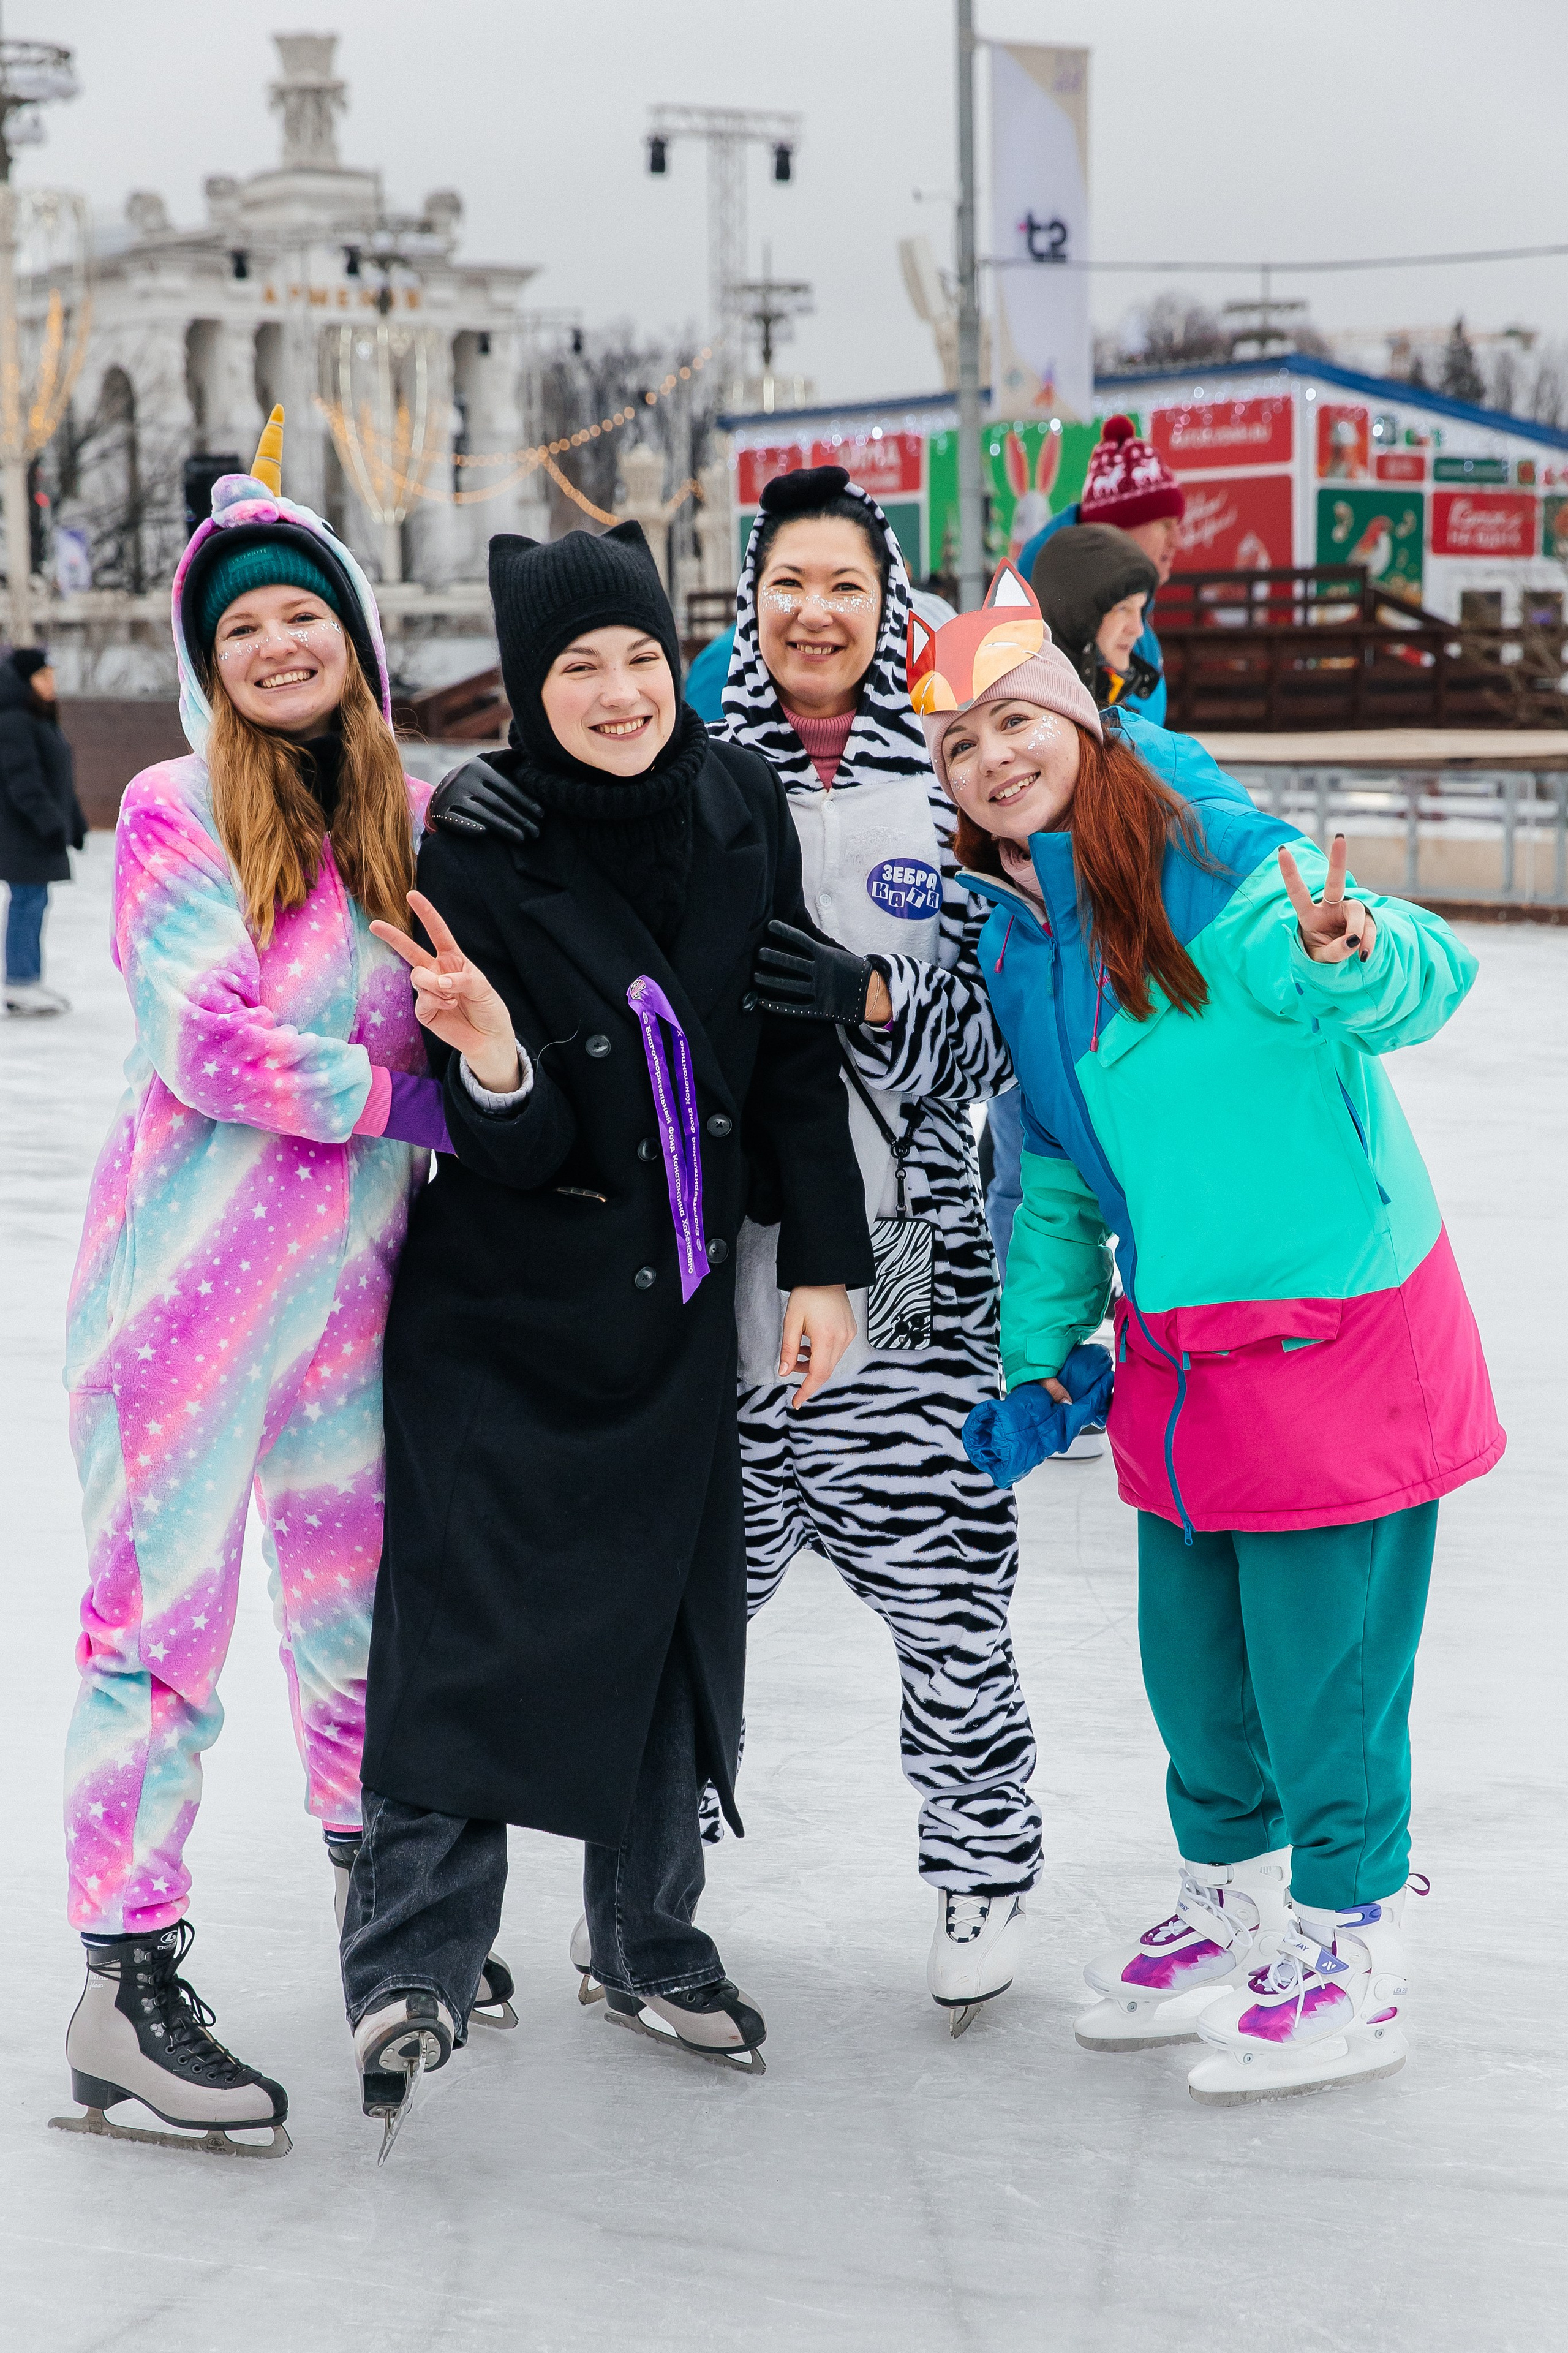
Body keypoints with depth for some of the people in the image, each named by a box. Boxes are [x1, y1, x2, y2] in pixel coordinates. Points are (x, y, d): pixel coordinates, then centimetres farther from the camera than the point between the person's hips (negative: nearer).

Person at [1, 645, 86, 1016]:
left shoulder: (42, 720, 17)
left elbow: (59, 778, 22)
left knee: (33, 903, 11)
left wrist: (75, 823, 21)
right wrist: (51, 821, -24)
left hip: (39, 833, 10)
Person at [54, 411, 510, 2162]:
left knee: (357, 1594, 17)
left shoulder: (411, 818, 9)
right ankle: (125, 1990, 1)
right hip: (190, 1272, -5)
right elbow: (209, 1047, -16)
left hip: (353, 1266, 6)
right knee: (161, 1613, -3)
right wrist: (409, 1098, -14)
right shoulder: (176, 813, -7)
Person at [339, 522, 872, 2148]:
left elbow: (795, 1042, 4)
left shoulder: (737, 808, -3)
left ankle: (649, 1943, 26)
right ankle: (412, 1966, -3)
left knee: (673, 1613, 11)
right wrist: (496, 1065, -38)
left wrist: (821, 1260, 1)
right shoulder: (478, 853, -15)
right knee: (471, 1610, -11)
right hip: (504, 1303, -4)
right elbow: (516, 1151, -16)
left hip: (680, 1296, 4)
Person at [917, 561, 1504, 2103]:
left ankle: (1350, 1966, 18)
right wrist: (1039, 1351, 16)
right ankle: (1229, 1919, 36)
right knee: (1193, 1661, 17)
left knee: (1322, 1667, 1)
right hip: (1175, 1355, 7)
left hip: (1338, 1329, -7)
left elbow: (1424, 981, -27)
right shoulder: (1013, 936, 4)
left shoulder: (1226, 871, -17)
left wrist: (1350, 957, -49)